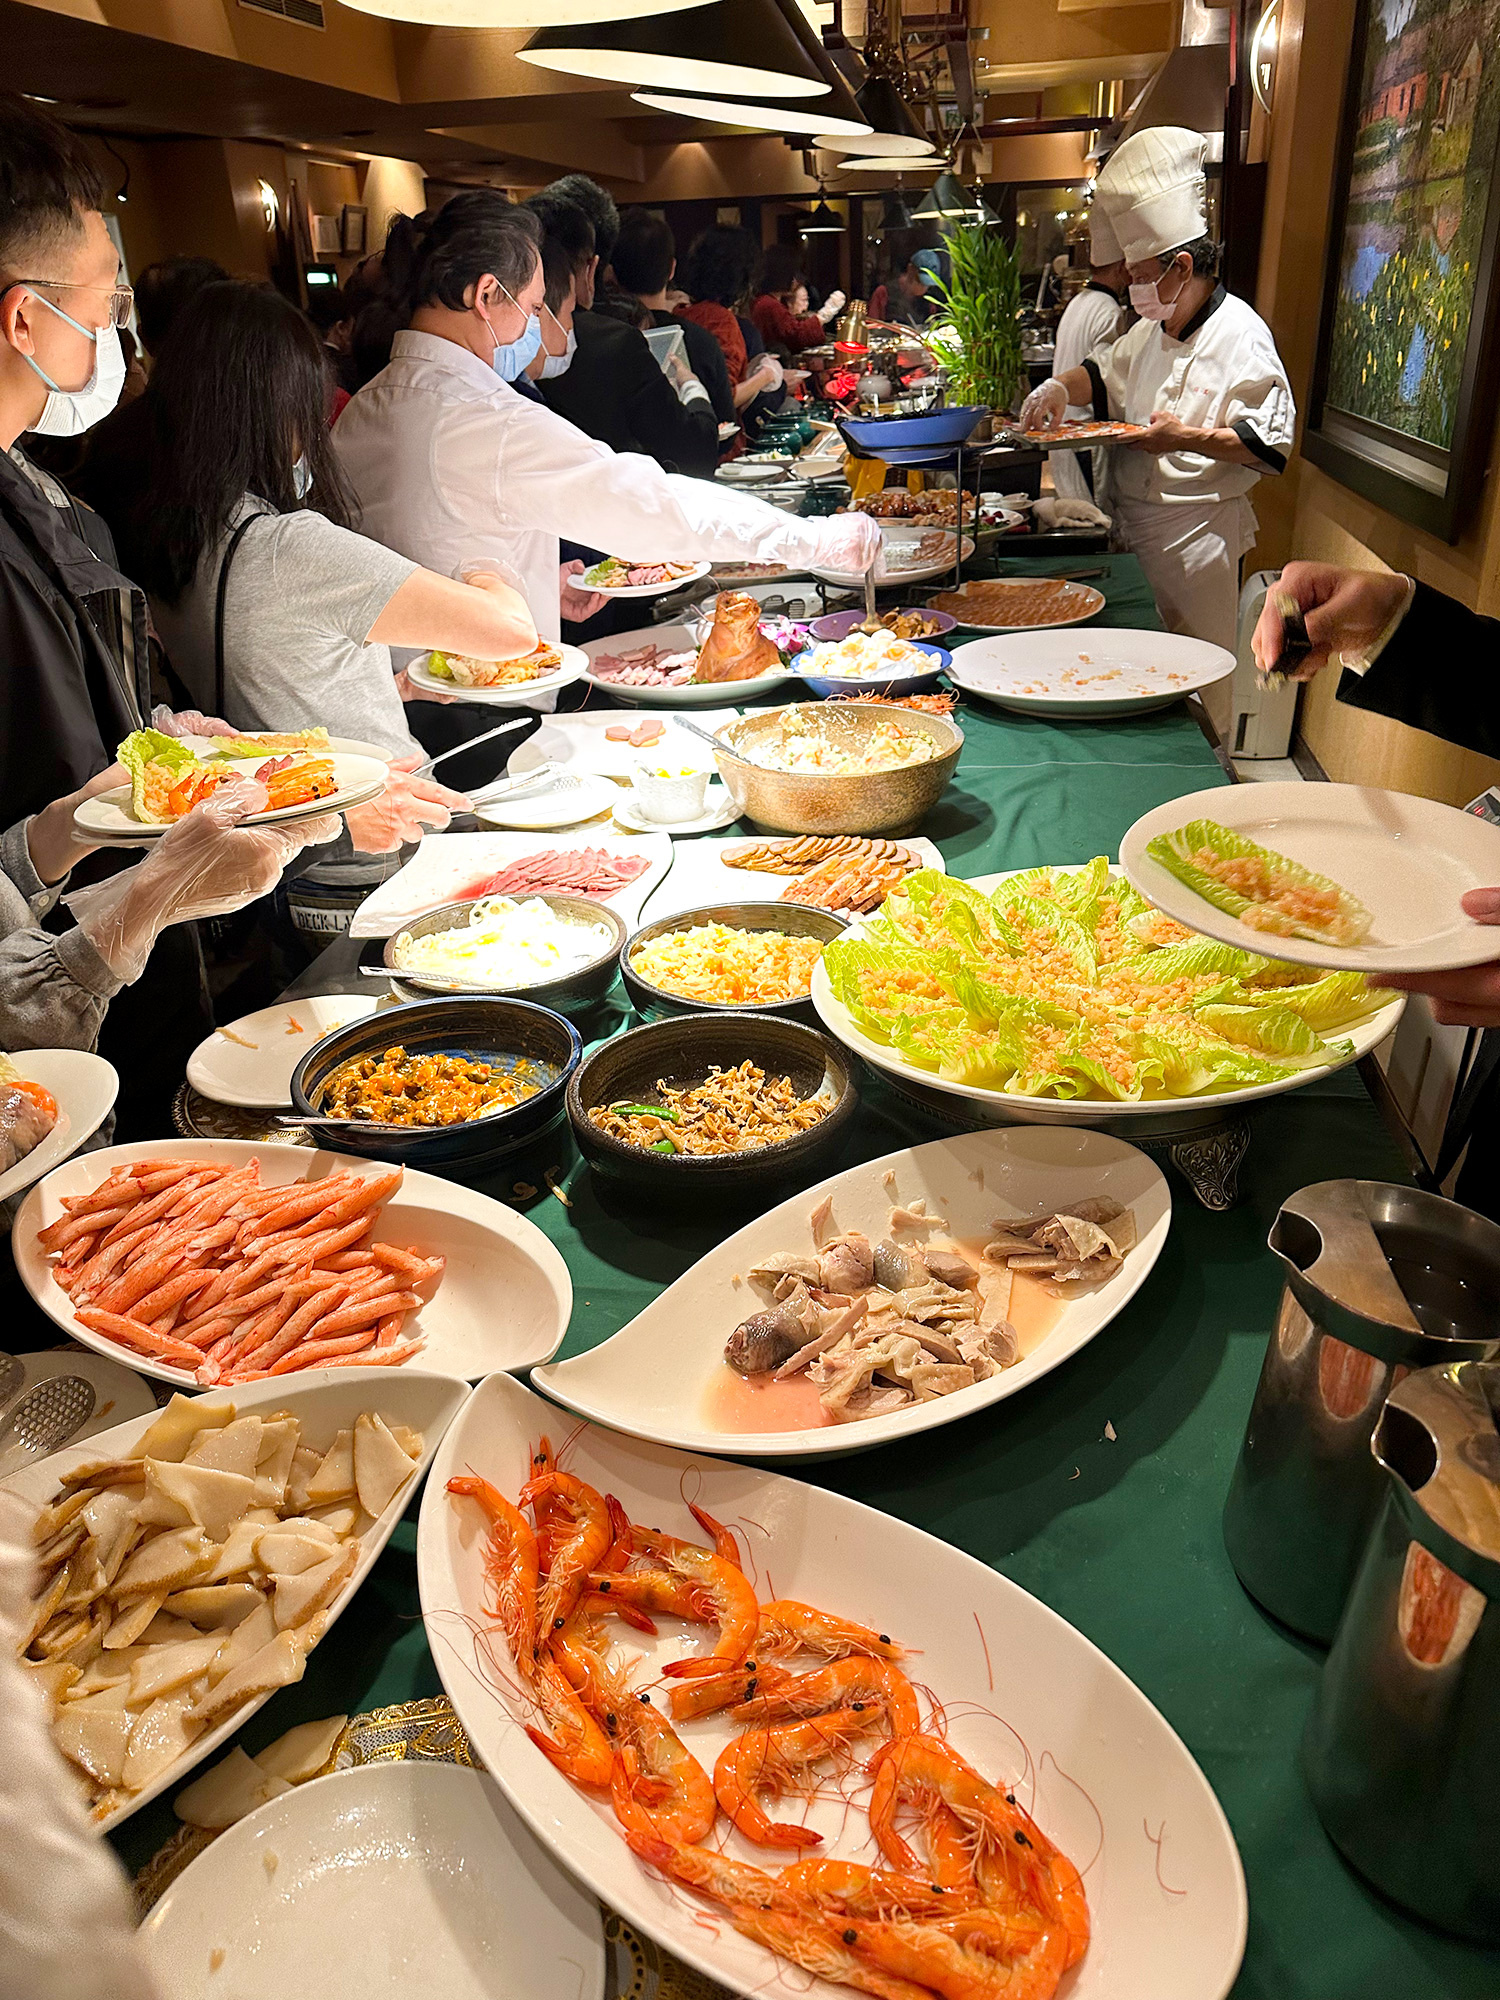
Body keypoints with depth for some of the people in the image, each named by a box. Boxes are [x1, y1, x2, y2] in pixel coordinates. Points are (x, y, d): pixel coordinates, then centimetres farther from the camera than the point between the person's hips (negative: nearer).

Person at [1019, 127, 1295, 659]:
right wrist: (1061, 387, 6)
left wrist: (1189, 438, -27)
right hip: (1134, 525, 8)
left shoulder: (1240, 335, -14)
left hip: (1197, 532, -8)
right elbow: (1106, 373, 28)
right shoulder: (1154, 329, 12)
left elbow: (1271, 441, -18)